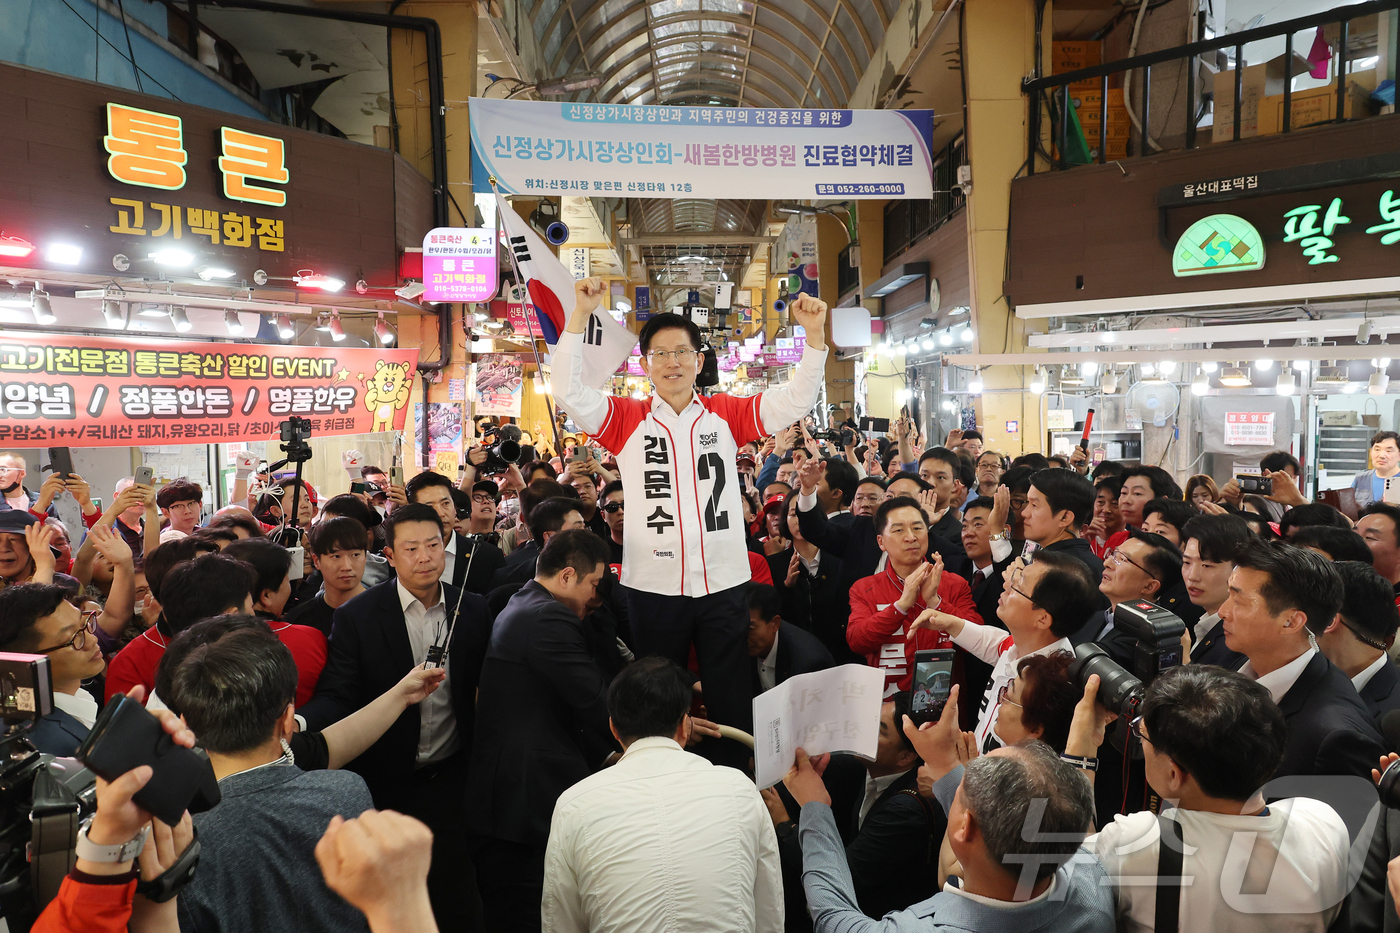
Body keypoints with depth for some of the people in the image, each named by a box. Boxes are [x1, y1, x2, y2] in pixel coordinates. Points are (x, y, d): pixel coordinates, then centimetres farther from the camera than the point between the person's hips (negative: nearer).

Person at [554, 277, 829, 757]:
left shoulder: (726, 414, 5)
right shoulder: (627, 419, 3)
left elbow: (796, 399, 0)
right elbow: (570, 393, -9)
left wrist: (815, 335, -14)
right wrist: (580, 315, -16)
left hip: (723, 583, 1)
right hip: (653, 586, 0)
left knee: (731, 700, 11)